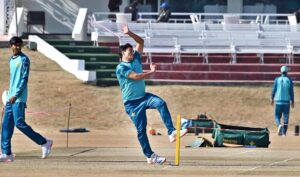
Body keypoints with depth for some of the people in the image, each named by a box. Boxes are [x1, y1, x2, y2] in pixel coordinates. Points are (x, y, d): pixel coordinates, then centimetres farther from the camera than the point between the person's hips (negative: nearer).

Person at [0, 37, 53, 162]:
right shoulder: (11, 60, 16)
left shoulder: (24, 59, -7)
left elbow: (24, 79, -14)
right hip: (11, 98, 8)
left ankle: (44, 143, -3)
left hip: (19, 98, -8)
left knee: (19, 123, -13)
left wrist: (16, 95, -20)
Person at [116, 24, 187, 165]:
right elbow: (136, 76, -21)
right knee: (141, 129, -5)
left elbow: (141, 42, 14)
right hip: (131, 102, -6)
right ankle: (150, 156, 3)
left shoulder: (136, 60, 11)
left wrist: (130, 33, 1)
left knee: (161, 103, -24)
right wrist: (151, 72, -9)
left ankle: (171, 132, -31)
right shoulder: (121, 68, -10)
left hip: (143, 96, 6)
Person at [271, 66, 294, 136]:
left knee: (277, 116, 9)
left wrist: (272, 99, 11)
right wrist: (292, 101, 6)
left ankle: (279, 125, -20)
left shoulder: (277, 79, -1)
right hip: (286, 101, 0)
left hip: (278, 101, 0)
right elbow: (291, 91, -1)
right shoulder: (289, 80, -2)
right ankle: (284, 132, 3)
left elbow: (274, 90, 0)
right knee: (286, 117, 6)